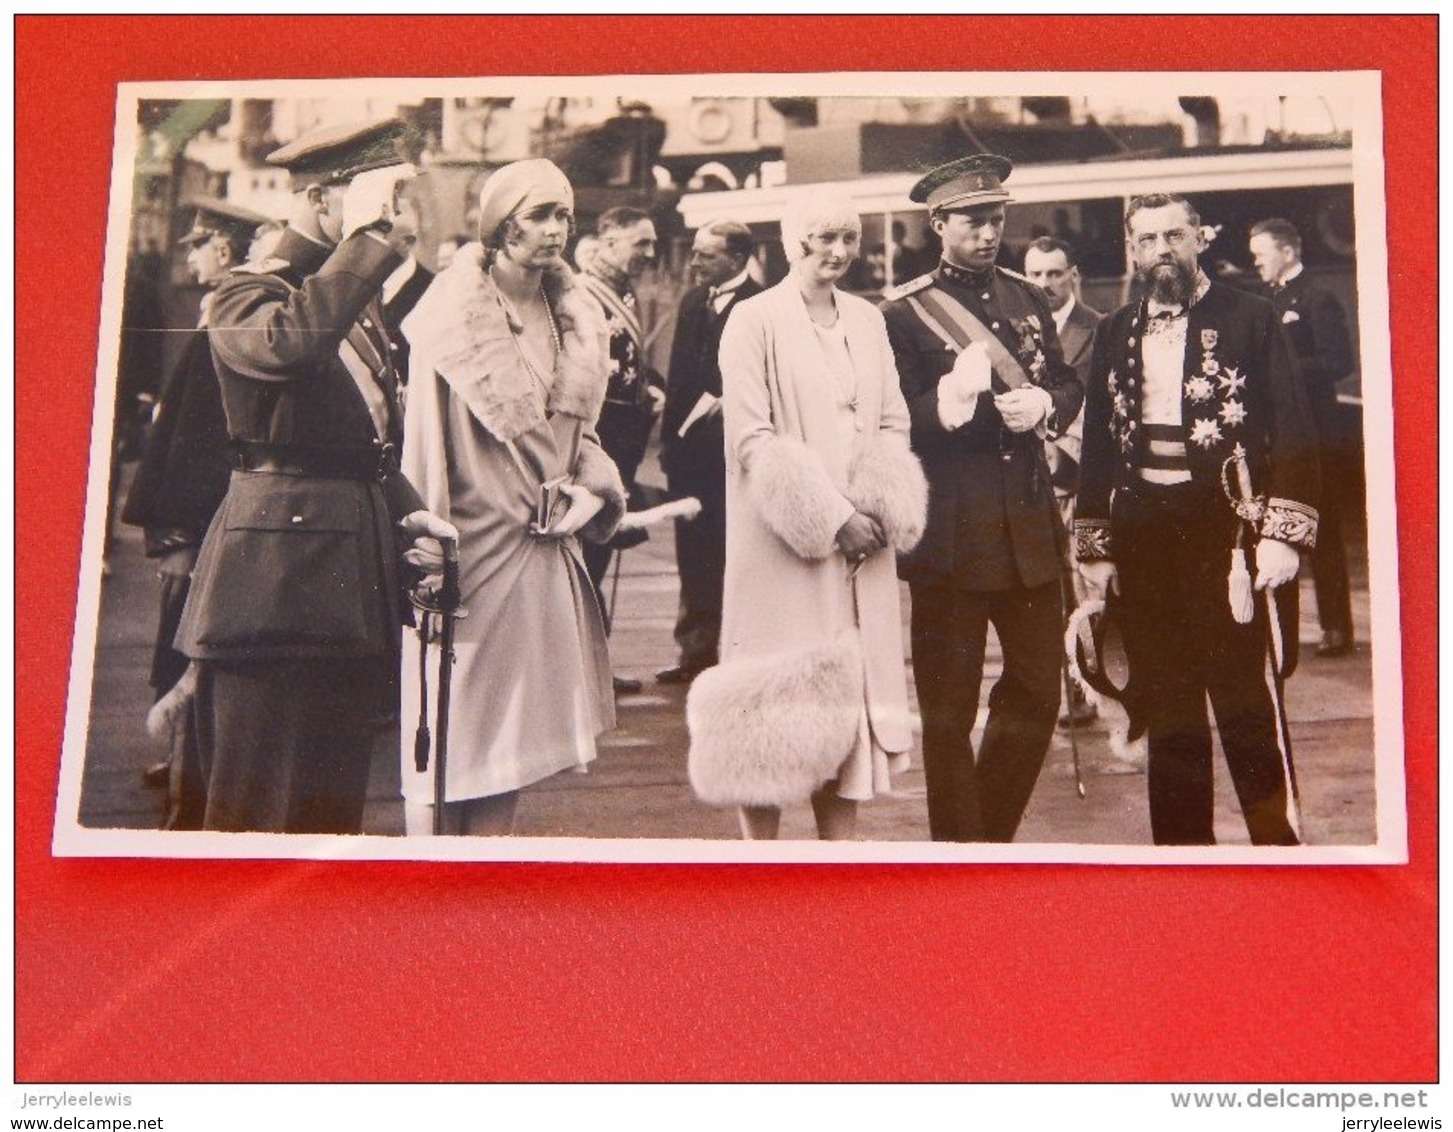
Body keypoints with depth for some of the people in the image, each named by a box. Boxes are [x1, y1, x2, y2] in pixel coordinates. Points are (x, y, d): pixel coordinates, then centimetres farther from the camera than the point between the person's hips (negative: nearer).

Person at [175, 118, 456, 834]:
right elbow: (292, 342, -35)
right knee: (259, 807, -3)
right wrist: (367, 234, -25)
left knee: (335, 802, 15)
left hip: (355, 577, 8)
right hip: (277, 576, -8)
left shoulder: (361, 300, 18)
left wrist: (409, 517, 5)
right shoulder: (247, 297, -8)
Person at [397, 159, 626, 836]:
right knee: (451, 736, 2)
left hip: (541, 548, 6)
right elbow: (427, 437, -10)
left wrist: (587, 489, -1)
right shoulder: (454, 316, -9)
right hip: (471, 545, -6)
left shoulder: (573, 318, 10)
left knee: (510, 737, 11)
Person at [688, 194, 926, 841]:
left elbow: (893, 425, 12)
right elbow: (751, 437, -11)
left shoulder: (867, 320, 13)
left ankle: (839, 844, 16)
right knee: (778, 695, -3)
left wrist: (881, 510, -6)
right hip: (784, 548, -5)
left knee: (853, 690, 7)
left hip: (861, 545, 6)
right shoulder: (755, 320, -4)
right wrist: (832, 518, -15)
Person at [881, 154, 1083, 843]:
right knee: (949, 709, 4)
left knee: (1038, 691, 13)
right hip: (951, 534, -6)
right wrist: (954, 395, -24)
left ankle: (992, 828, 31)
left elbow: (1070, 385, 17)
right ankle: (958, 842, 18)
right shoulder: (903, 314, -5)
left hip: (1030, 527, 6)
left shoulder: (1028, 299, 12)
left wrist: (1045, 405, -5)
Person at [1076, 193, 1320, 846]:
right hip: (1140, 538, 4)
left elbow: (1292, 432, -4)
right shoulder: (1114, 335, 13)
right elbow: (1097, 446, 13)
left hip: (1224, 529, -4)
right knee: (1165, 711, 10)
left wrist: (1281, 534, -11)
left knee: (1248, 704, -3)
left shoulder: (1249, 318, 1)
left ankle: (1278, 840, 10)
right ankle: (1181, 842, 21)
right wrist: (1095, 547, 10)